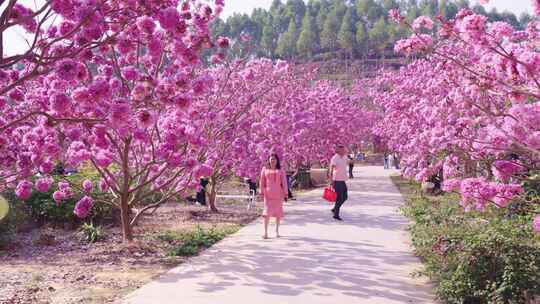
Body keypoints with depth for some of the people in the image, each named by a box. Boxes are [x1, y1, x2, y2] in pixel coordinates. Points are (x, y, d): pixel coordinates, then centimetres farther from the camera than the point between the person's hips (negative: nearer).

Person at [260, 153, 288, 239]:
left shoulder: (280, 170, 4)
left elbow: (284, 182, 3)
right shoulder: (265, 169, 7)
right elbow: (262, 181, 8)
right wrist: (262, 192, 2)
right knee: (267, 212, -8)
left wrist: (285, 193, -2)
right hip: (268, 194, 0)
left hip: (278, 194, 0)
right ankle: (265, 232, -8)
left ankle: (277, 231, 21)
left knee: (278, 212, 7)